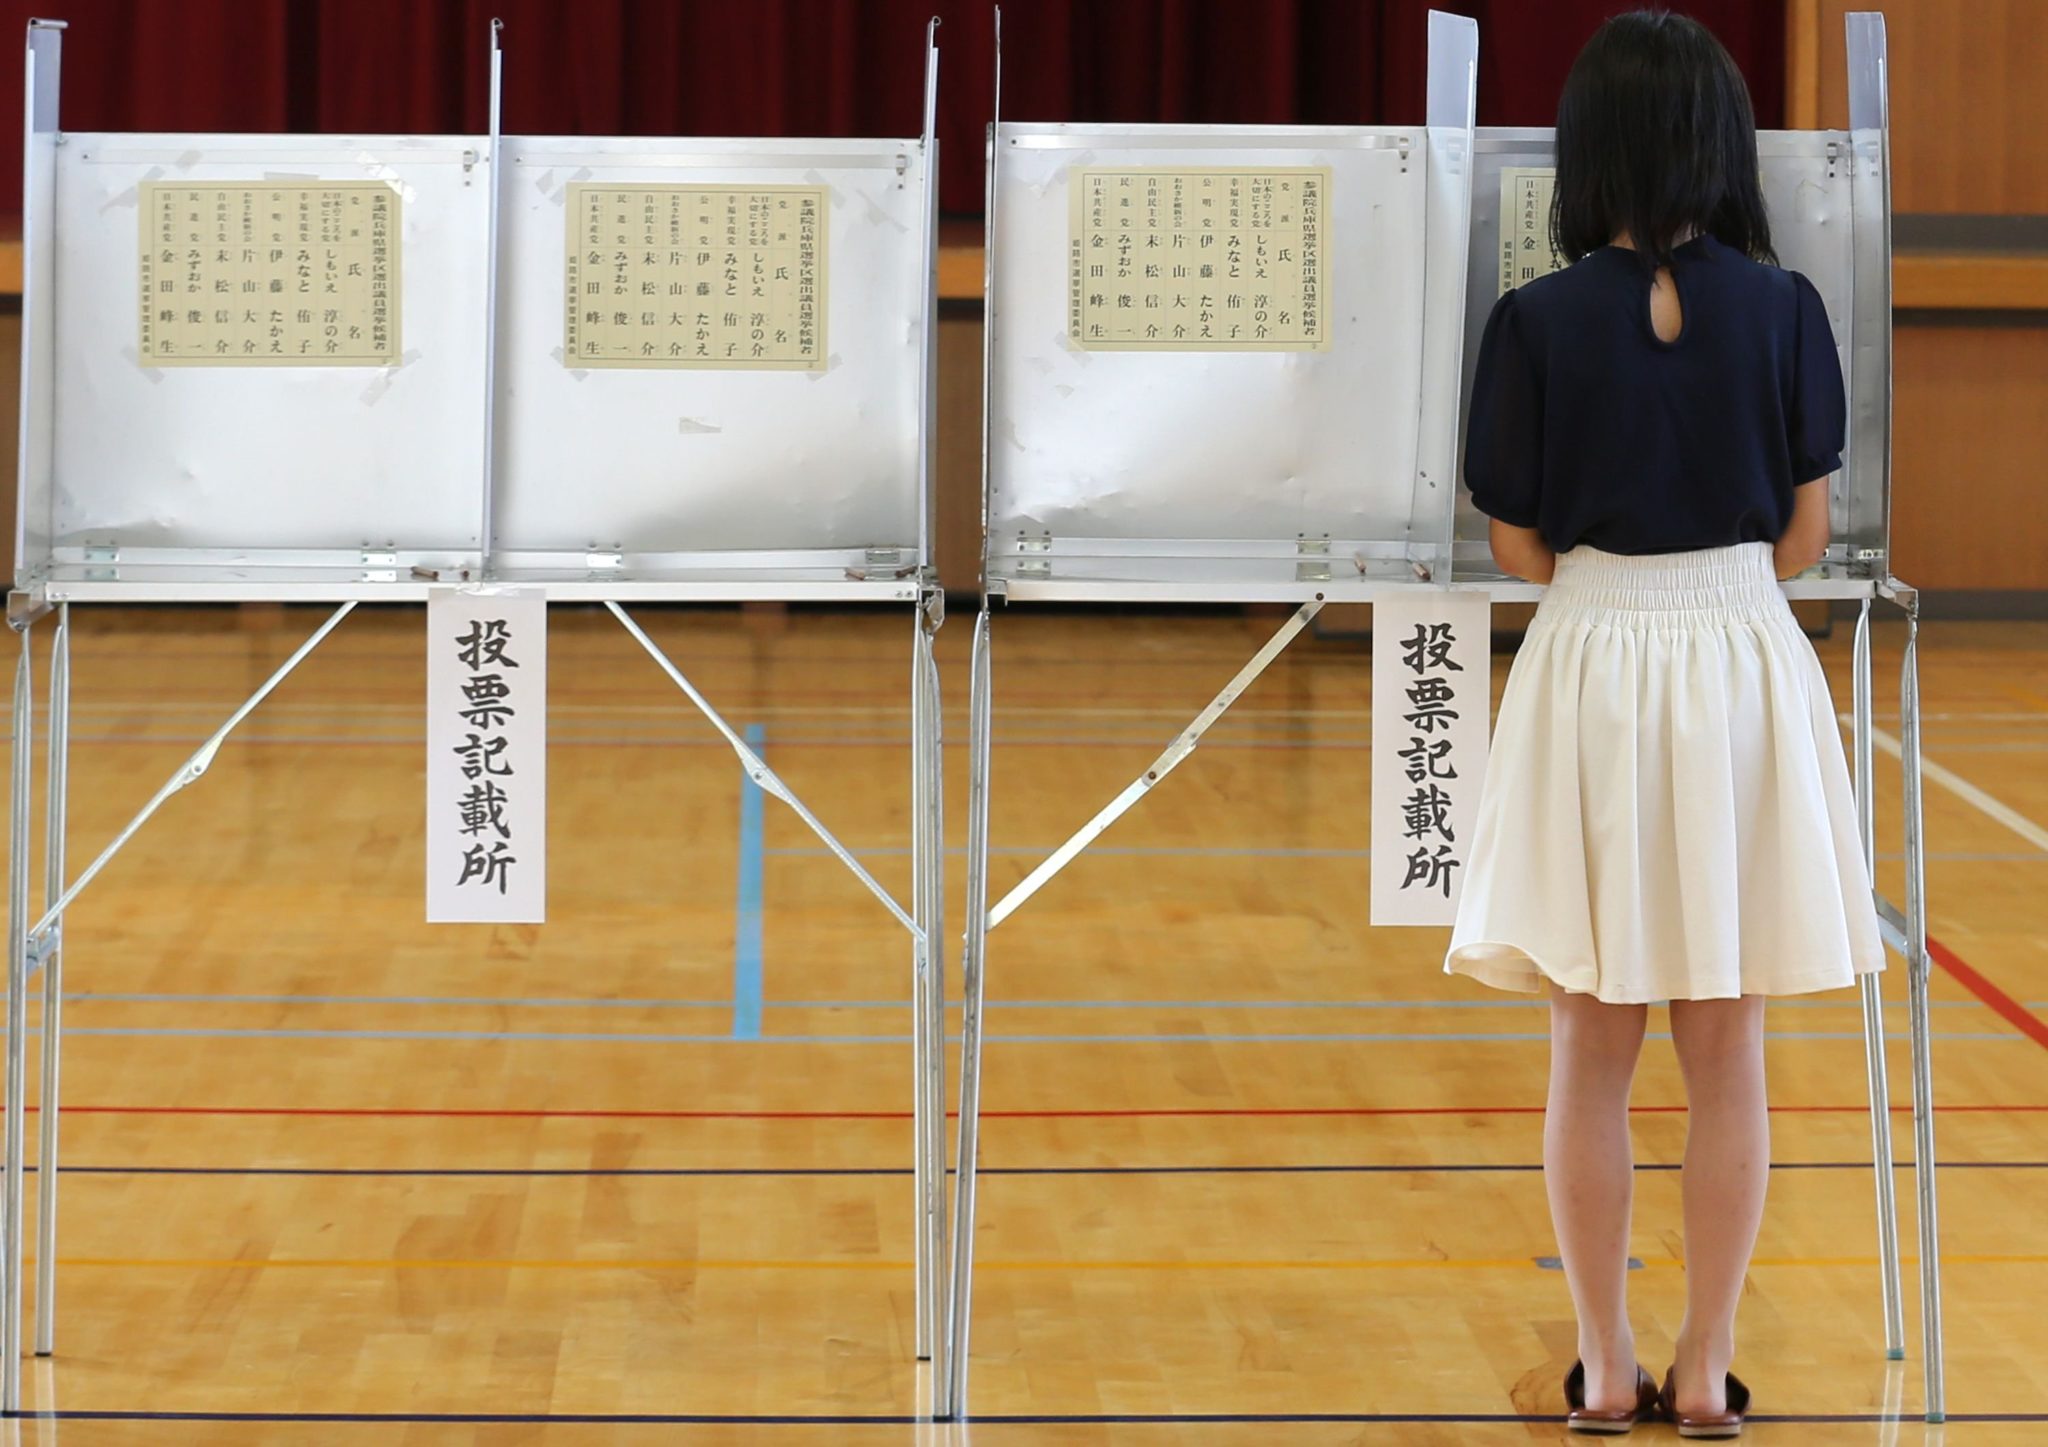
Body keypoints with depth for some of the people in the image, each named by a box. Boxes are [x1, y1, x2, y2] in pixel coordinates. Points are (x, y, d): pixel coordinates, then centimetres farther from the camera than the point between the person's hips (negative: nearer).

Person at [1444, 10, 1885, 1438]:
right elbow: (1805, 533, 1)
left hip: (1591, 669, -1)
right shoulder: (1783, 310, -5)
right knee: (1727, 1057, 9)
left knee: (1592, 1055, 9)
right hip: (1744, 671, 1)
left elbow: (1520, 542, -2)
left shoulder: (1539, 322, -8)